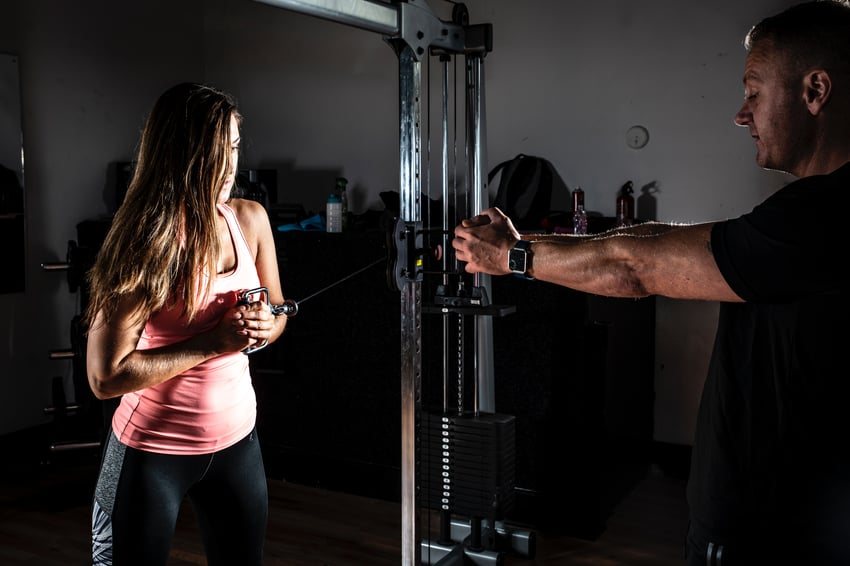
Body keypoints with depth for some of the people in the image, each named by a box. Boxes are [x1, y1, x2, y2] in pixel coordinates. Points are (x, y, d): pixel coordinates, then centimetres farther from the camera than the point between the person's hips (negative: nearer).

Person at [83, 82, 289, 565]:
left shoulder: (250, 219, -3)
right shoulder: (144, 243, -19)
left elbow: (277, 313, 11)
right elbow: (106, 377, -23)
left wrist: (263, 326, -12)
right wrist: (213, 342, -24)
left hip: (237, 438, 5)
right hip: (153, 450, -5)